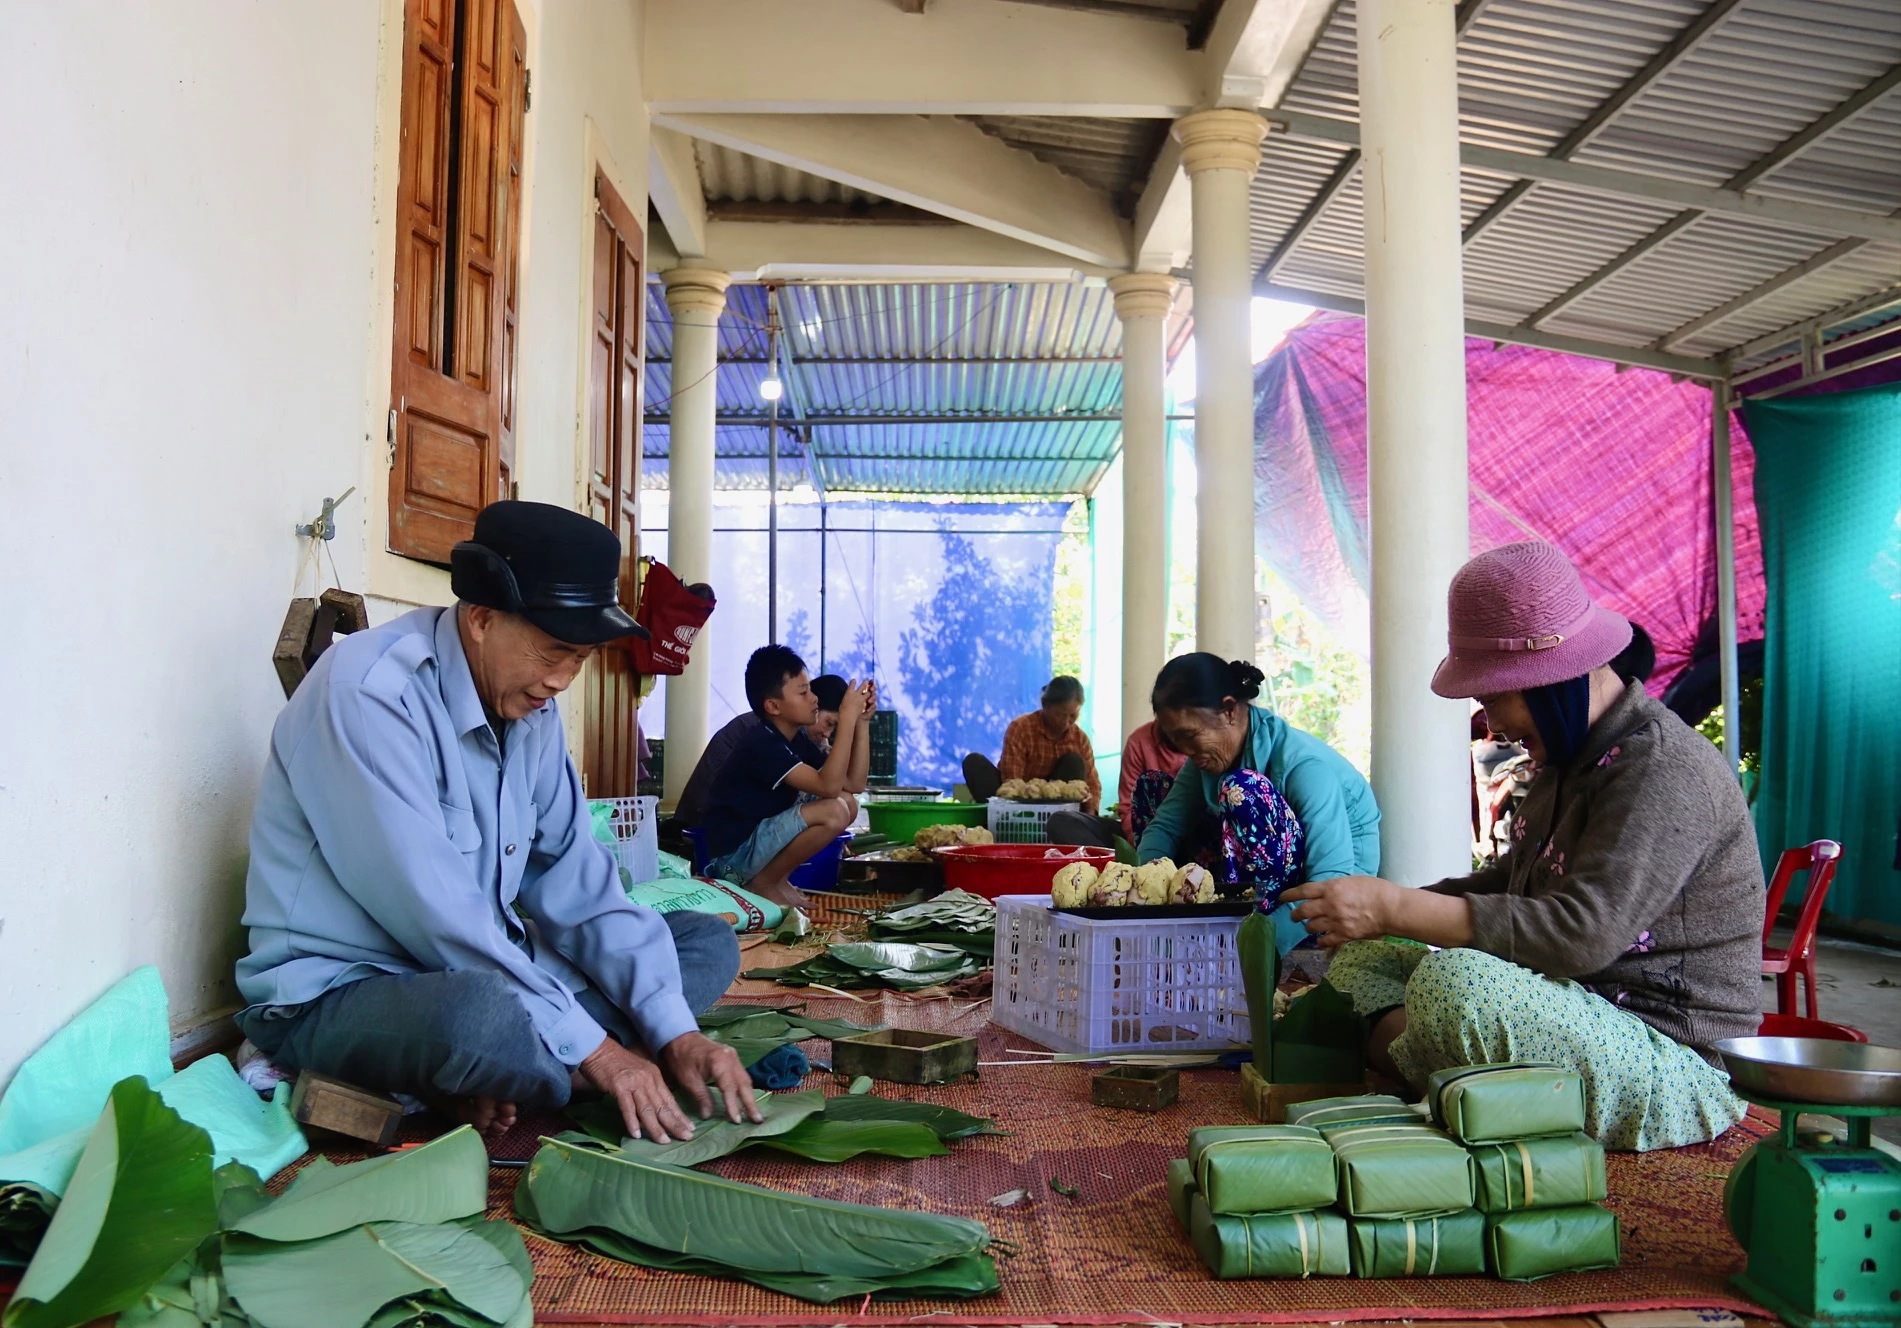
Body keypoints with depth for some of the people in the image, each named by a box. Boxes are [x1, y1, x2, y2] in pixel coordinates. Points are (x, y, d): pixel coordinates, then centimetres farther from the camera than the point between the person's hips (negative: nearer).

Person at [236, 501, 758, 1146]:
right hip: (336, 994, -9)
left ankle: (487, 1078, -12)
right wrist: (595, 1050, -23)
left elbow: (572, 878, 2)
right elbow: (432, 910, -26)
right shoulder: (367, 691, -22)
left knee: (708, 943, 5)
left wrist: (674, 1031, -9)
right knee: (485, 1015, -42)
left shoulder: (528, 705, 3)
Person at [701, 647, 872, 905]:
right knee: (834, 812, -24)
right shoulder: (762, 744, -22)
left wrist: (861, 720, -5)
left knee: (848, 803, 4)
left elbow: (855, 783, 3)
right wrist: (847, 716, -29)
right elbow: (829, 786, -31)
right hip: (734, 854, -9)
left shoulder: (797, 740, 7)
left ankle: (776, 878, 6)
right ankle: (764, 883, -7)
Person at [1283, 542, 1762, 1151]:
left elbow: (1584, 931, -30)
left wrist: (1396, 908, -29)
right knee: (1361, 957, 8)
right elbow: (1512, 882, 20)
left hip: (1675, 1062, -10)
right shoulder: (1571, 759, 13)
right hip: (1577, 1015, 10)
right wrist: (1389, 907, 3)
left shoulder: (1663, 770, -19)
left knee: (1456, 980, -36)